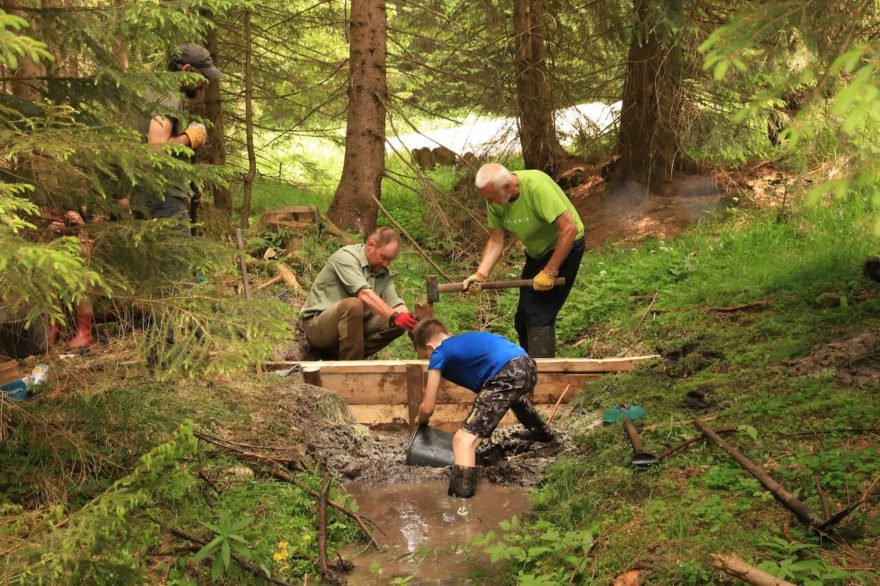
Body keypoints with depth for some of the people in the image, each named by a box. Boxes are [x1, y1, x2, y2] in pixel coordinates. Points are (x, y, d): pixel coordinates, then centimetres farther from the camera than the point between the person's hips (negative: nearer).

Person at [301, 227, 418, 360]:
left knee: (398, 325, -9)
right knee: (353, 304, -36)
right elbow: (364, 294, -32)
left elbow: (396, 304, -5)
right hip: (317, 326, -7)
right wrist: (394, 316, -42)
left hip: (352, 325, 8)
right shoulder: (346, 256, -17)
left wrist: (412, 325, -26)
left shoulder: (384, 273, 6)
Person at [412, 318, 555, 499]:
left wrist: (421, 421, 35)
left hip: (508, 376, -9)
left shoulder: (439, 354, 10)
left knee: (463, 440, -9)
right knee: (513, 395, 46)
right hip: (528, 365, 9)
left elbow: (427, 408, 12)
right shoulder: (463, 339, 30)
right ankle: (542, 432, 71)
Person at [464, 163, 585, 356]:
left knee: (540, 314, -14)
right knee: (523, 317, 12)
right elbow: (495, 241, -8)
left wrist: (549, 272, -29)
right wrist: (480, 274, -22)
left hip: (564, 247, -7)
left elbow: (569, 229, -34)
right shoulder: (495, 199, -14)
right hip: (536, 252, 7)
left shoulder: (536, 186, -33)